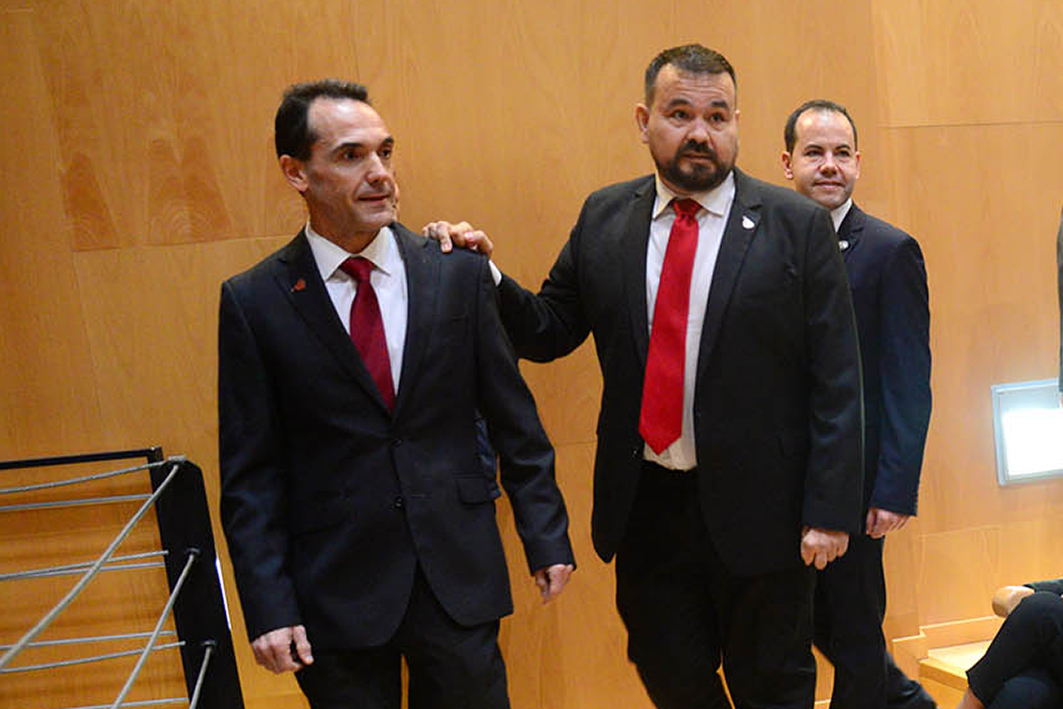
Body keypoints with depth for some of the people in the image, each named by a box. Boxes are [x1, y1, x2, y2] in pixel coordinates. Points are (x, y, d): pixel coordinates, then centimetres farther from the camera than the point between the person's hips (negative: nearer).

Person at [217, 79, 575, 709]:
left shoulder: (460, 274, -2)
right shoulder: (254, 302, -5)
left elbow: (514, 419, 4)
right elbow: (251, 473, -3)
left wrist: (546, 535, 6)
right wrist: (269, 607, -7)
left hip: (459, 573, 1)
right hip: (335, 591, -1)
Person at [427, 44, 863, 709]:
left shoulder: (798, 226, -6)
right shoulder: (604, 218, 3)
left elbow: (836, 381, -7)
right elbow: (550, 331, 7)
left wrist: (829, 510, -11)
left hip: (759, 511, -2)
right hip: (645, 506, 3)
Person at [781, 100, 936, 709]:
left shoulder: (891, 251, -9)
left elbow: (909, 382, -13)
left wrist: (896, 489, -18)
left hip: (853, 479, -6)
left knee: (853, 622, 10)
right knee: (812, 617, 20)